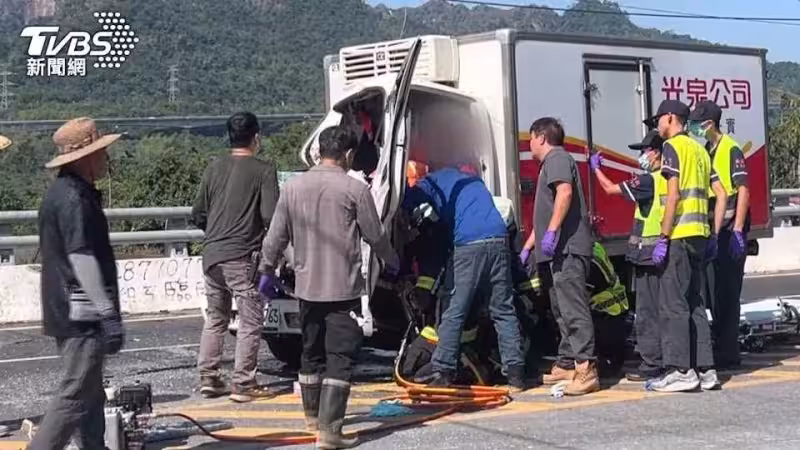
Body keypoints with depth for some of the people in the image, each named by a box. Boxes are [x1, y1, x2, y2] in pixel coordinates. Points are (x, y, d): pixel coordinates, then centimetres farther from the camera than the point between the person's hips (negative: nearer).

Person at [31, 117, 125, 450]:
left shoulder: (61, 192, 16)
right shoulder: (74, 198, -17)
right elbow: (82, 259, -22)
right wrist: (108, 314, -21)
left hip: (67, 311, 11)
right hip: (82, 313, -10)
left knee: (91, 394, 14)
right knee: (77, 393, -8)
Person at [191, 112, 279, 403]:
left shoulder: (214, 169, 11)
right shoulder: (263, 170, -6)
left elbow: (198, 214, 13)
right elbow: (270, 215, -14)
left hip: (211, 254, 6)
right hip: (241, 256, -6)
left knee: (215, 318, 18)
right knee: (250, 320, 1)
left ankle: (208, 378, 19)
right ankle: (243, 384, 0)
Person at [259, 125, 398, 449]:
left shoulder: (293, 187, 3)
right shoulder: (354, 189, -10)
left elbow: (276, 236, 7)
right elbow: (375, 236, -2)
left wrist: (267, 270, 22)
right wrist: (391, 261, 17)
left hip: (307, 286, 5)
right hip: (343, 288, -5)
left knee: (311, 352, 20)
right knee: (340, 358, -4)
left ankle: (313, 416, 36)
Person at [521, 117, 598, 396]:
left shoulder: (557, 158, -3)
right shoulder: (549, 164, 29)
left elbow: (565, 192, -22)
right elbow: (544, 214, 35)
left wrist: (552, 231, -28)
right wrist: (528, 247, 36)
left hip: (567, 249, -11)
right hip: (557, 252, 11)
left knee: (573, 309, -17)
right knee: (562, 310, 13)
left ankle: (586, 370, -22)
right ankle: (566, 365, 19)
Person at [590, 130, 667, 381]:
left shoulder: (650, 181, -13)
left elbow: (611, 189, -8)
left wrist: (596, 168, 8)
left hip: (648, 254, -8)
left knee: (647, 311, -5)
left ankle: (651, 365, -3)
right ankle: (669, 359, 18)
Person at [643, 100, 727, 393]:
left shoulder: (672, 146, -6)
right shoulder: (699, 149, 20)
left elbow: (673, 195, -15)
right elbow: (720, 194, 18)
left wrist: (663, 238, -15)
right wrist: (714, 235, 20)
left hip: (679, 236, -9)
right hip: (699, 234, 9)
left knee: (672, 303, -6)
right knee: (693, 302, 11)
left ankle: (680, 371, -8)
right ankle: (705, 369, 10)